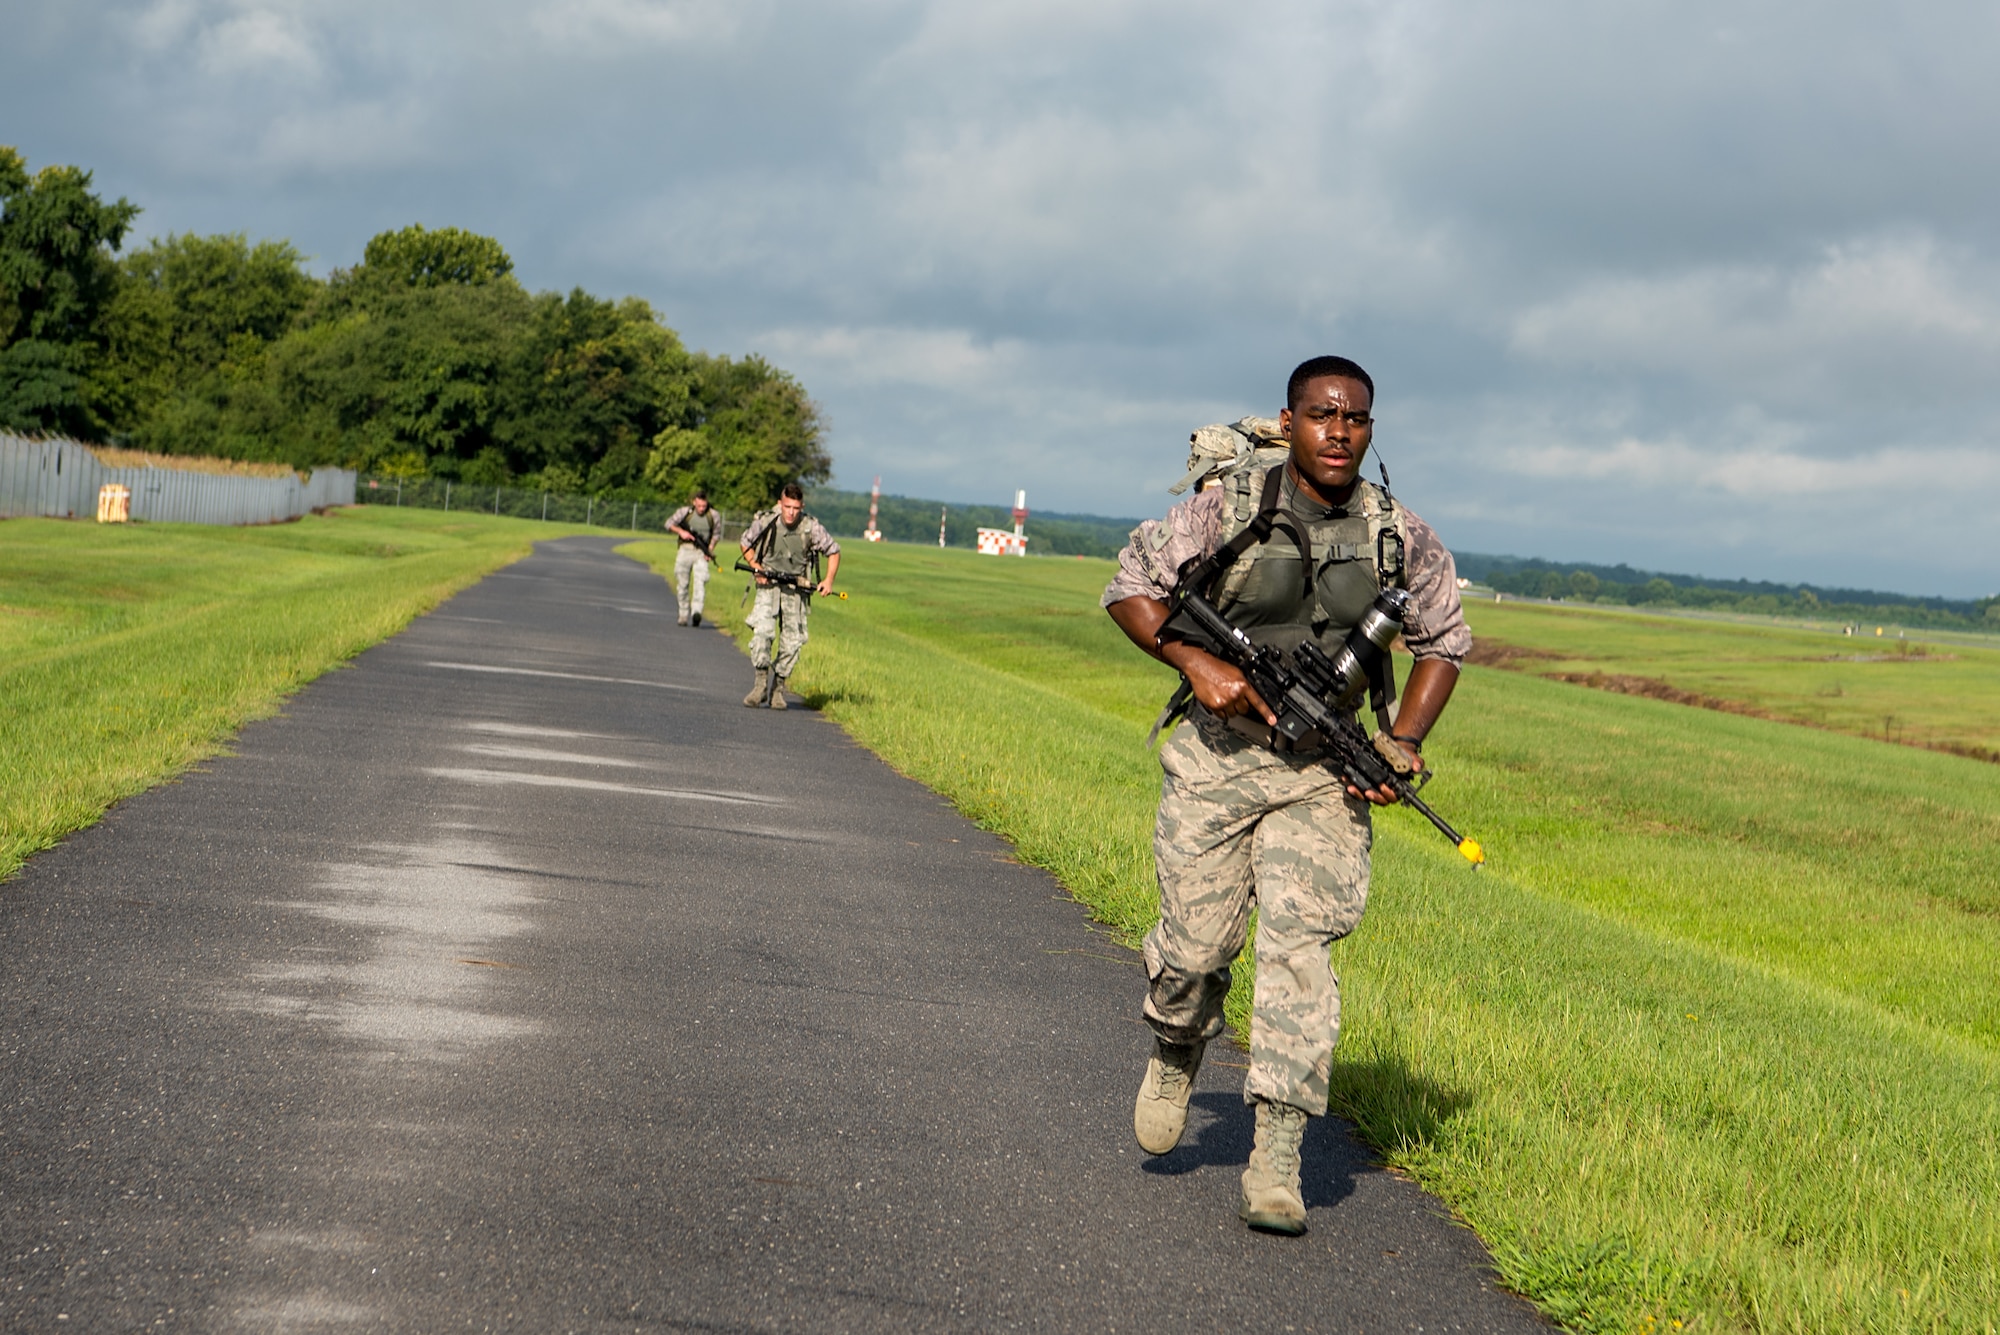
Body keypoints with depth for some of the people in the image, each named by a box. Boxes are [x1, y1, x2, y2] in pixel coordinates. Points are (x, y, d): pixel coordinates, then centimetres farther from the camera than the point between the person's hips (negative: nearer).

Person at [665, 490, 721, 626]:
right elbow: (669, 524, 5)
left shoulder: (714, 516, -2)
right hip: (685, 551, 1)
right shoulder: (685, 512, -3)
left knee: (701, 580, -21)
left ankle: (696, 612, -31)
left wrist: (710, 549, 0)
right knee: (682, 584, 3)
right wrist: (681, 531, -12)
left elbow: (716, 534, 12)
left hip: (701, 554, -1)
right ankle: (684, 616, 13)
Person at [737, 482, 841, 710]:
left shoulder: (811, 527, -13)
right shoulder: (765, 522, -12)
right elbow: (746, 542, 8)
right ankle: (761, 681, -11)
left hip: (797, 589, 1)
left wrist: (828, 580, -8)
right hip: (768, 584, -1)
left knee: (793, 640, 0)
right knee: (762, 630, -21)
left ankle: (778, 685, 17)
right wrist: (756, 567, -7)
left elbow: (833, 551, 2)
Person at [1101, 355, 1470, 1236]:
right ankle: (1175, 1059, 39)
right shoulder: (1224, 511, -8)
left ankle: (1275, 1166, -7)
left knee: (1299, 951, -9)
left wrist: (1405, 744, 0)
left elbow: (1443, 642, 13)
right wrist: (1200, 664, -15)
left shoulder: (1402, 540, -2)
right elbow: (1130, 590, 0)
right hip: (1216, 757, 0)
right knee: (1196, 944, 4)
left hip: (1324, 774, 1)